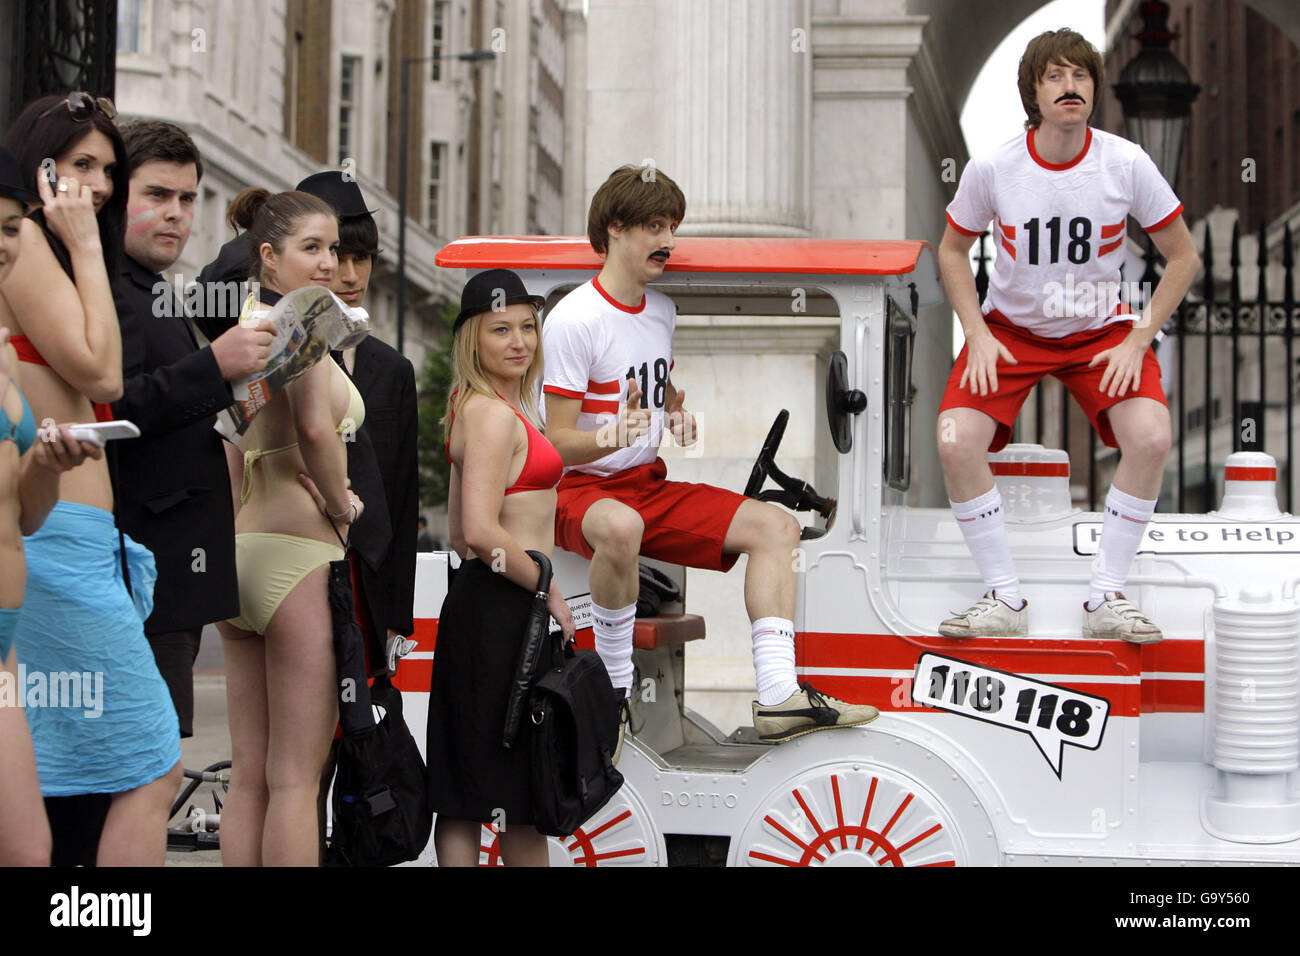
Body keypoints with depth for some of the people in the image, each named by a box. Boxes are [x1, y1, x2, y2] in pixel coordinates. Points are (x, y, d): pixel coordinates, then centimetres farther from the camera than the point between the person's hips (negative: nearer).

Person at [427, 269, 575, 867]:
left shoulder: (474, 408, 17)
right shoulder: (495, 414, -14)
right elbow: (481, 531, -23)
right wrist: (550, 591, -13)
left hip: (475, 599, 10)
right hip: (503, 611, -10)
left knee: (464, 788, 9)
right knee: (518, 793, -2)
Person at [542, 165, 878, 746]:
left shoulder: (661, 311, 11)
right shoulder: (573, 320, -14)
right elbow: (558, 445, -16)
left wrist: (677, 413, 4)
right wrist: (613, 438, -37)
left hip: (651, 485, 8)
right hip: (579, 490, -8)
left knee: (775, 526, -8)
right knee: (621, 526, -43)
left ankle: (778, 696, -19)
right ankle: (615, 691, -25)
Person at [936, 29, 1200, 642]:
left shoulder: (1126, 164, -13)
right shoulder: (991, 169, -13)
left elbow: (1183, 257, -2)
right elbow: (952, 251, 4)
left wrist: (1138, 341, -10)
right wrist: (977, 335, -8)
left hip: (1101, 332, 0)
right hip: (1010, 330, 0)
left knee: (1152, 436, -26)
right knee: (955, 442, -24)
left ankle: (1106, 597, -9)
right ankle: (1004, 597, -7)